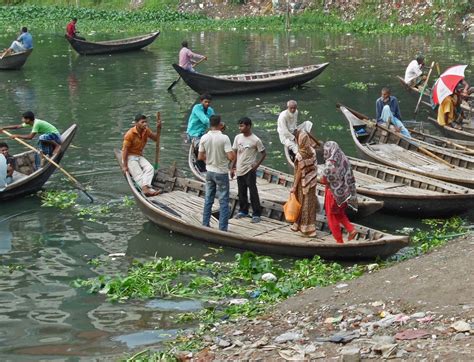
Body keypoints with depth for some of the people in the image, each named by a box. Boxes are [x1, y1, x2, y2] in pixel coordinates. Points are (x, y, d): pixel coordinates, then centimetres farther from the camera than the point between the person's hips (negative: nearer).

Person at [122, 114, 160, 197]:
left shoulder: (146, 131, 2)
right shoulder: (130, 134, -17)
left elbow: (155, 138, 12)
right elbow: (125, 150, -17)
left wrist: (158, 128, -7)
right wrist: (124, 166, -19)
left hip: (139, 156, 6)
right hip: (129, 157, -6)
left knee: (150, 168, -22)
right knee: (138, 174, -27)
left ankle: (145, 188, -42)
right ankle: (148, 190, -48)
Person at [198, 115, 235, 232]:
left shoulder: (204, 138, -5)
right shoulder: (224, 138, -19)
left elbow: (200, 157, 0)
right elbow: (231, 157, -22)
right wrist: (234, 154, 0)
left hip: (209, 172, 5)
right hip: (221, 173, -5)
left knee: (208, 200, 15)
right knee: (223, 201, 3)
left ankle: (205, 224, 21)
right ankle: (223, 228, 3)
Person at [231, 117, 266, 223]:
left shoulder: (255, 140, -12)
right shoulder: (238, 138, 3)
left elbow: (263, 153, -4)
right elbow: (235, 153, 11)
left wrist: (256, 165, -12)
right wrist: (232, 168, 10)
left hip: (250, 170, -5)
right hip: (239, 170, 5)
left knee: (253, 192, -2)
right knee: (241, 192, 14)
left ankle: (256, 214, 4)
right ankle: (243, 211, 29)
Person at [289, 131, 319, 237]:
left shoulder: (300, 154, -22)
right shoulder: (312, 151, -4)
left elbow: (299, 171, -18)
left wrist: (294, 186, -11)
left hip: (303, 182, -6)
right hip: (312, 180, 6)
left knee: (303, 204, 7)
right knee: (310, 203, 15)